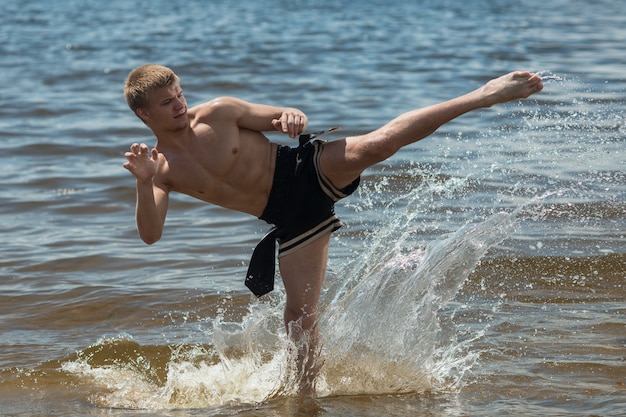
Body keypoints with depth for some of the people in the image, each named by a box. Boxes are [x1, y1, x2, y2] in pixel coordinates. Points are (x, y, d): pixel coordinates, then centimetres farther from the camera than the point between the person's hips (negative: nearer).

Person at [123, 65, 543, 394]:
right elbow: (150, 234, -11)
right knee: (300, 314, -2)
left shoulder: (217, 113, -5)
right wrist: (143, 184, -28)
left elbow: (284, 119, 0)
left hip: (306, 170, -3)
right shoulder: (160, 169, 0)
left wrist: (293, 118, -25)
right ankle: (308, 393, 16)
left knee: (379, 143, -27)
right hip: (290, 218, 3)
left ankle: (484, 95, -26)